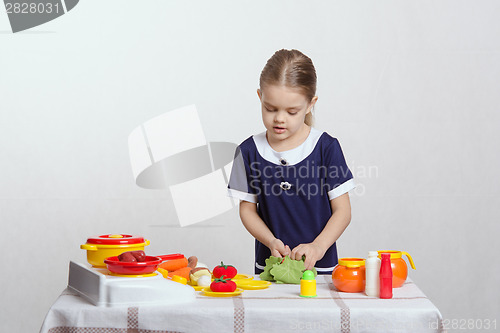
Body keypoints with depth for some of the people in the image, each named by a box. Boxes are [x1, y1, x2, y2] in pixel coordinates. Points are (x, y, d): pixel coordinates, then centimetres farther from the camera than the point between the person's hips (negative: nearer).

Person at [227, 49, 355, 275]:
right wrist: (271, 242, -9)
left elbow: (342, 210, -1)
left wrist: (318, 246, -16)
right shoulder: (249, 151, 3)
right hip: (269, 265, 2)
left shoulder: (326, 148, -2)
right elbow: (247, 209, 8)